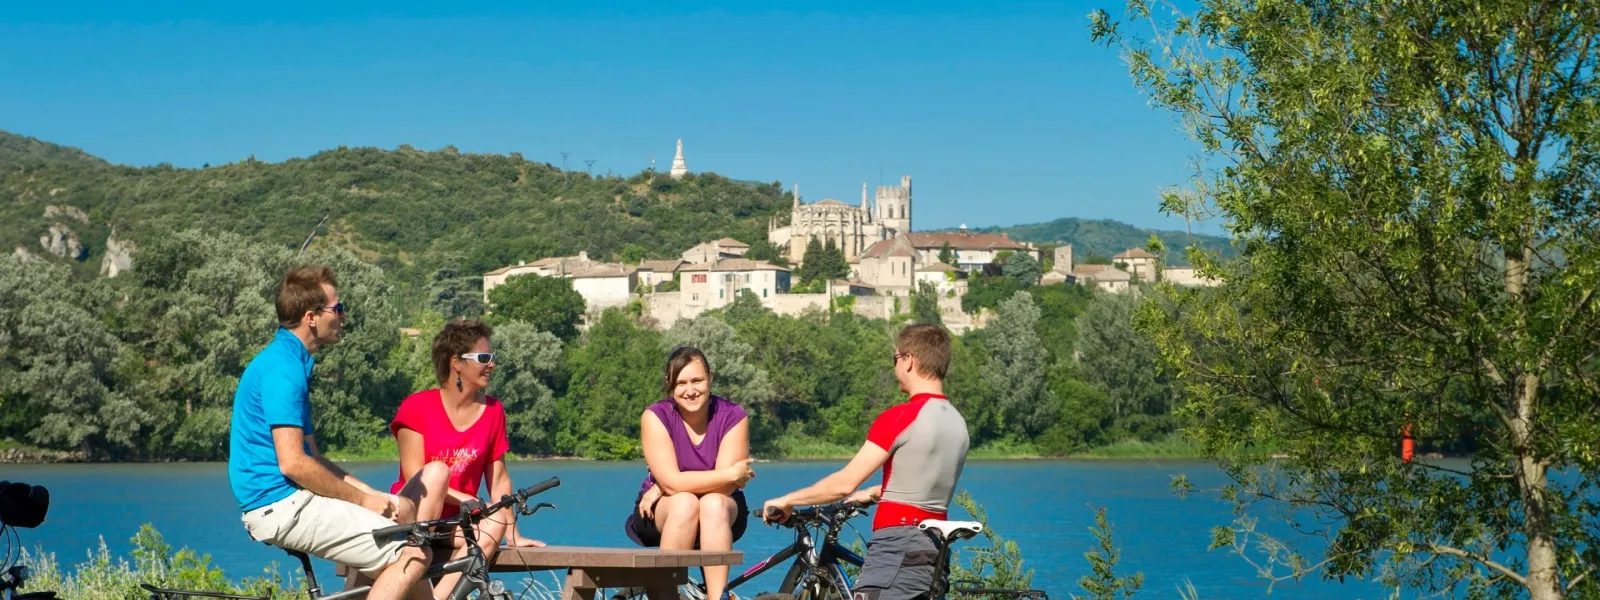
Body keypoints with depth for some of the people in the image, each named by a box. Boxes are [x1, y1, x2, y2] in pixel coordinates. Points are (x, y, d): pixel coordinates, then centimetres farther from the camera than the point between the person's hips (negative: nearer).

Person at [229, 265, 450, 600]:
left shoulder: (290, 362, 17)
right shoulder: (283, 368, -15)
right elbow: (292, 463, -22)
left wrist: (376, 497, 8)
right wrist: (363, 499, -12)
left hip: (287, 502, 10)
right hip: (282, 506, -10)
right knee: (413, 556, -14)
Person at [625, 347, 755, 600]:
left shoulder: (733, 416, -11)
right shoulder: (655, 417, -13)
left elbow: (726, 487, -19)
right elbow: (672, 482, -23)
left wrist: (667, 489, -21)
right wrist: (731, 474, -24)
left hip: (721, 515, 1)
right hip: (660, 515, -1)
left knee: (713, 504, -34)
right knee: (685, 503, -34)